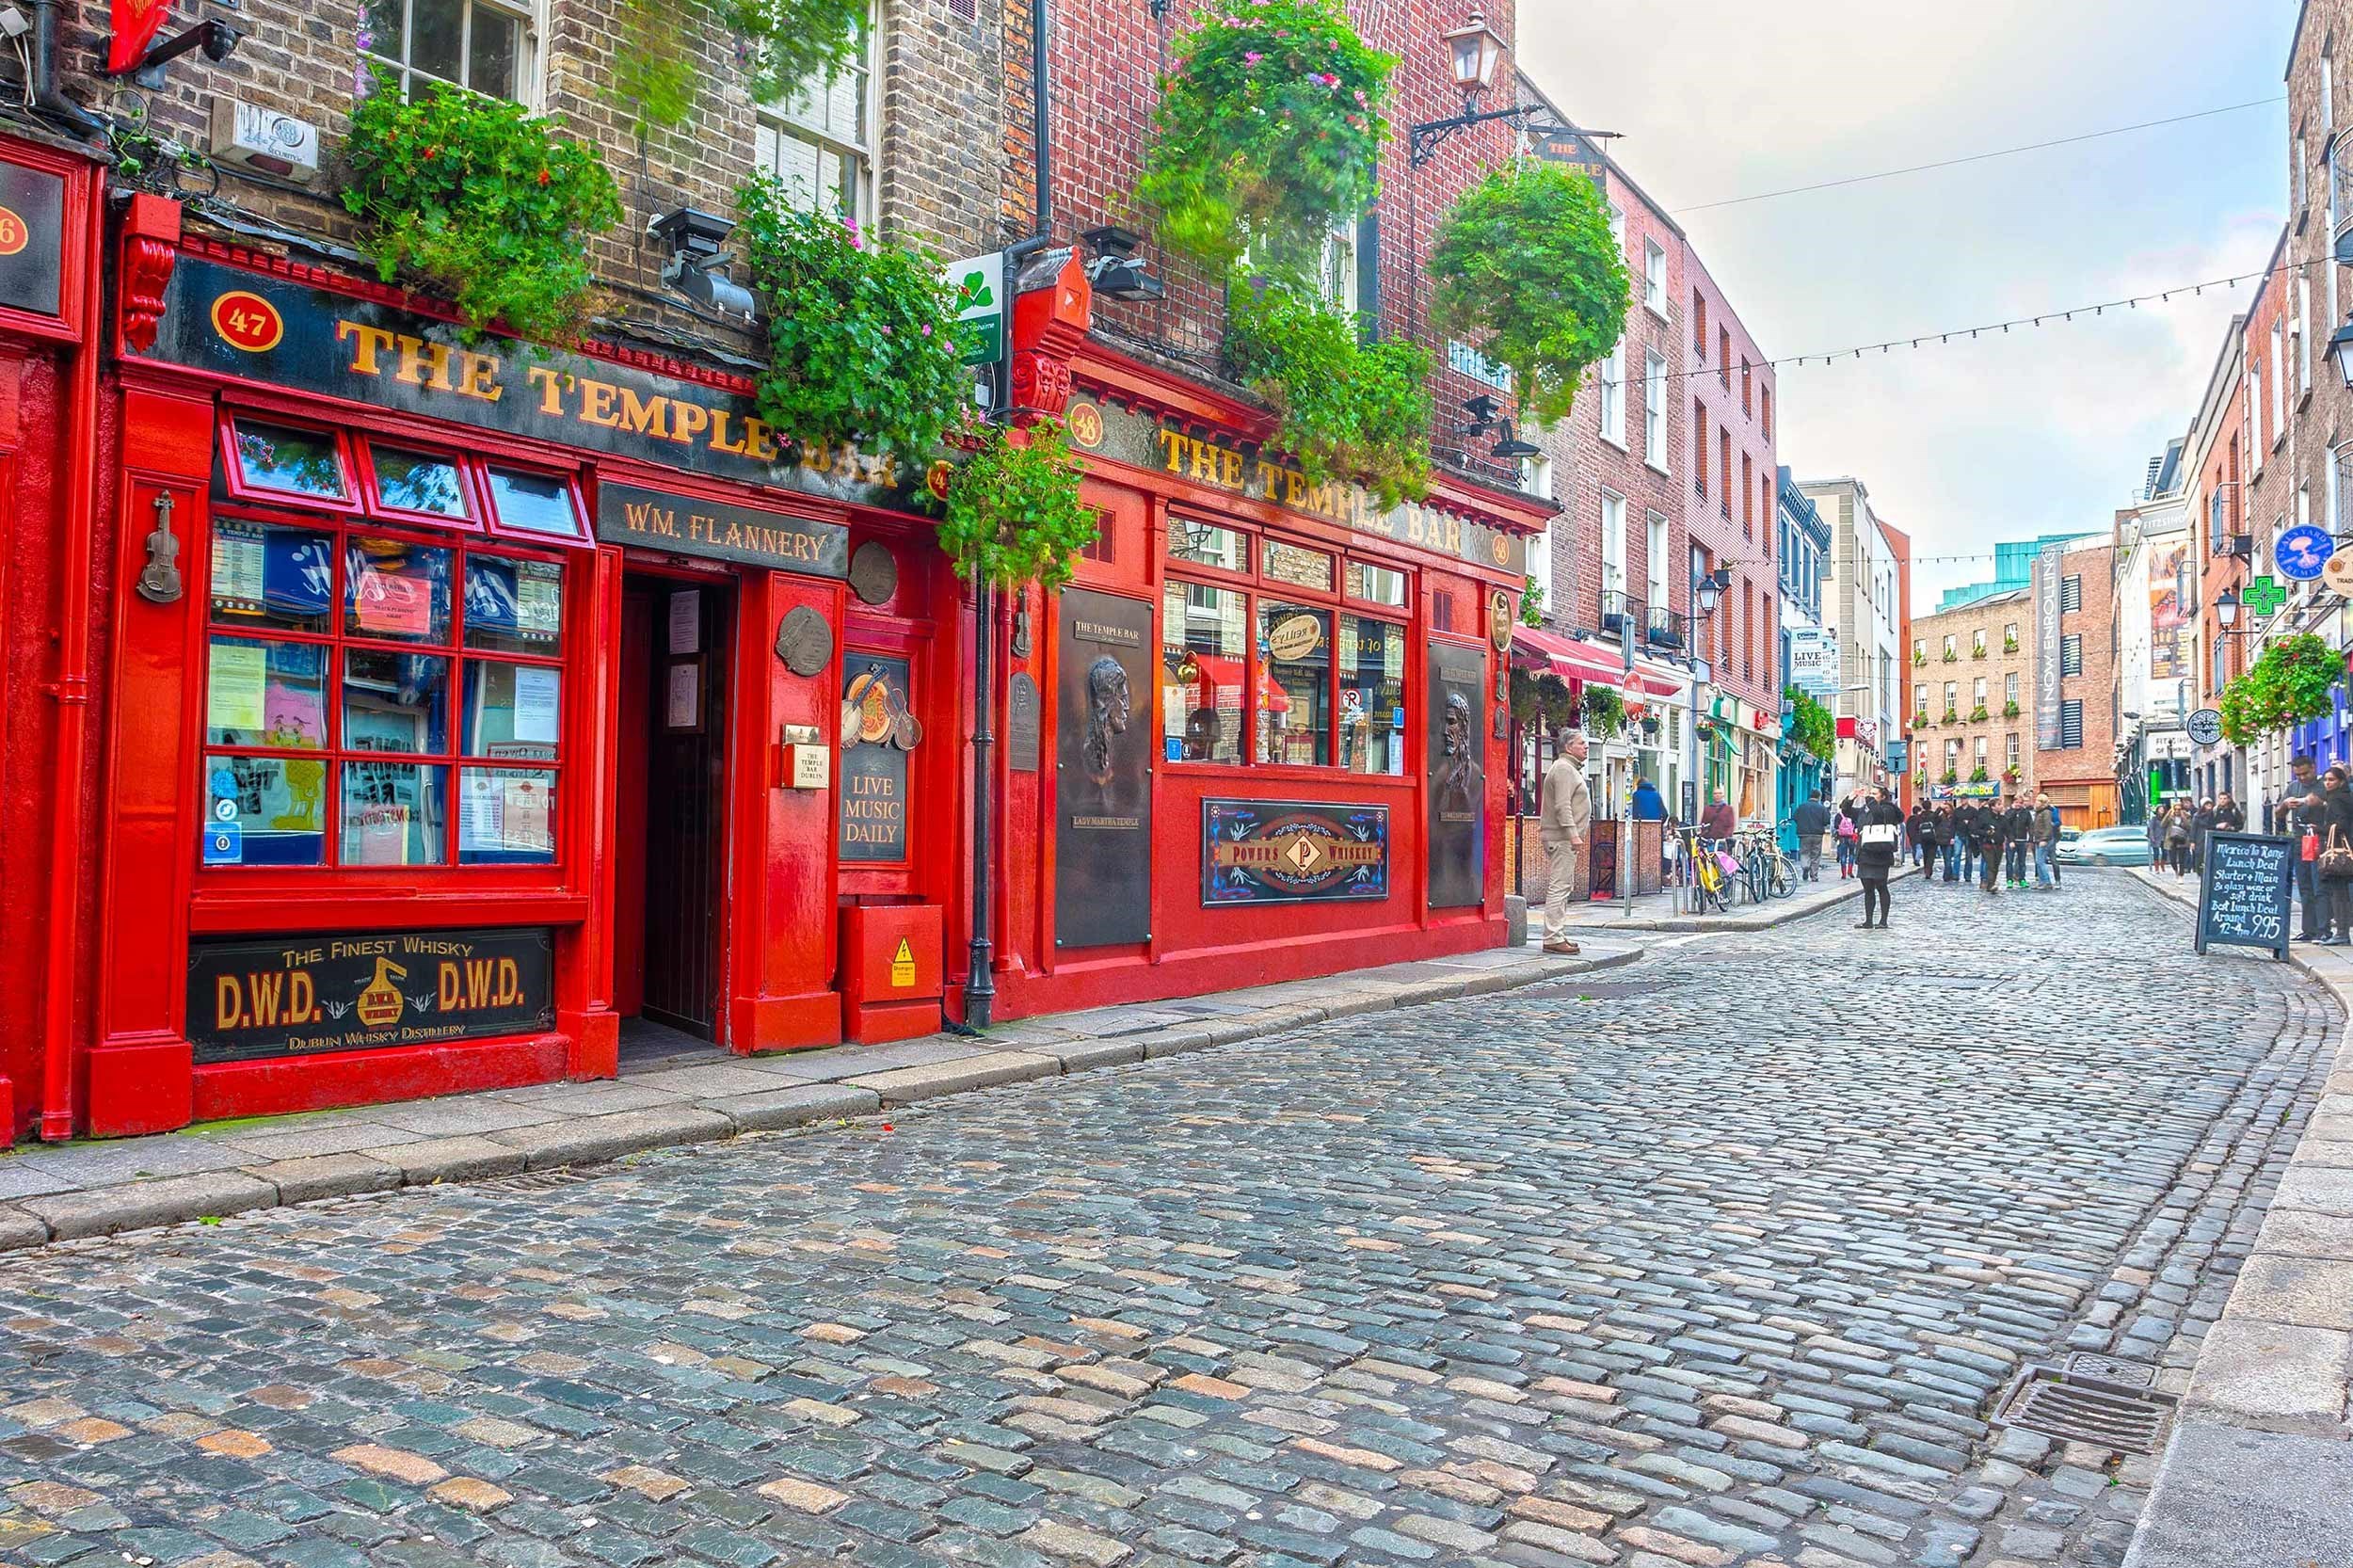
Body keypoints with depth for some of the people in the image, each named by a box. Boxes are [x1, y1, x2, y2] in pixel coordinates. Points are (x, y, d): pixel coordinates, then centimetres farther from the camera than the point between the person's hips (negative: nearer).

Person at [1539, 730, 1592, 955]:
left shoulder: (1571, 768, 23)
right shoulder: (1563, 768, -12)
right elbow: (1562, 806, -21)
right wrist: (1573, 835, -25)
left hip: (1565, 838, 11)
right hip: (1561, 838, -11)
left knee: (1563, 887, 13)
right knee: (1559, 887, -12)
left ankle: (1558, 934, 18)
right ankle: (1552, 938, -13)